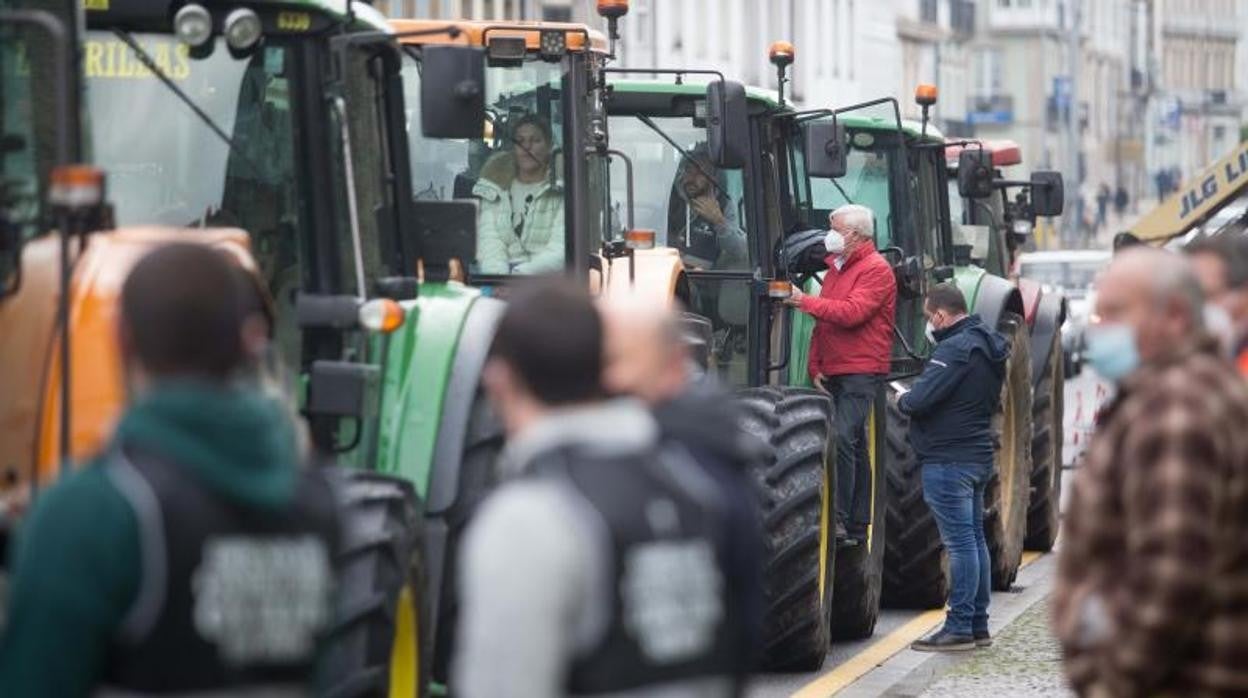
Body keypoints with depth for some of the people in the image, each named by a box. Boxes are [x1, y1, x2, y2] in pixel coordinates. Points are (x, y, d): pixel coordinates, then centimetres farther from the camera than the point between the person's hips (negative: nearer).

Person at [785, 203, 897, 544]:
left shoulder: (875, 270, -8)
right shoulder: (835, 268, 20)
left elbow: (852, 312, -22)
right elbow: (824, 322, 21)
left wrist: (805, 302, -19)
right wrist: (816, 367, 11)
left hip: (861, 372, -9)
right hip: (833, 373, 9)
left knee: (843, 438, -19)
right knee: (854, 446, 12)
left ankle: (839, 519, -20)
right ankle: (857, 527, 16)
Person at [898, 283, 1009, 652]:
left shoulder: (955, 349, -17)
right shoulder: (988, 346, 14)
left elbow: (921, 399, -24)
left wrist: (902, 400, -1)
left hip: (948, 459, -10)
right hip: (979, 454, 10)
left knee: (960, 542, -8)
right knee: (974, 538, 14)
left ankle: (959, 627, -6)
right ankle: (977, 625, 19)